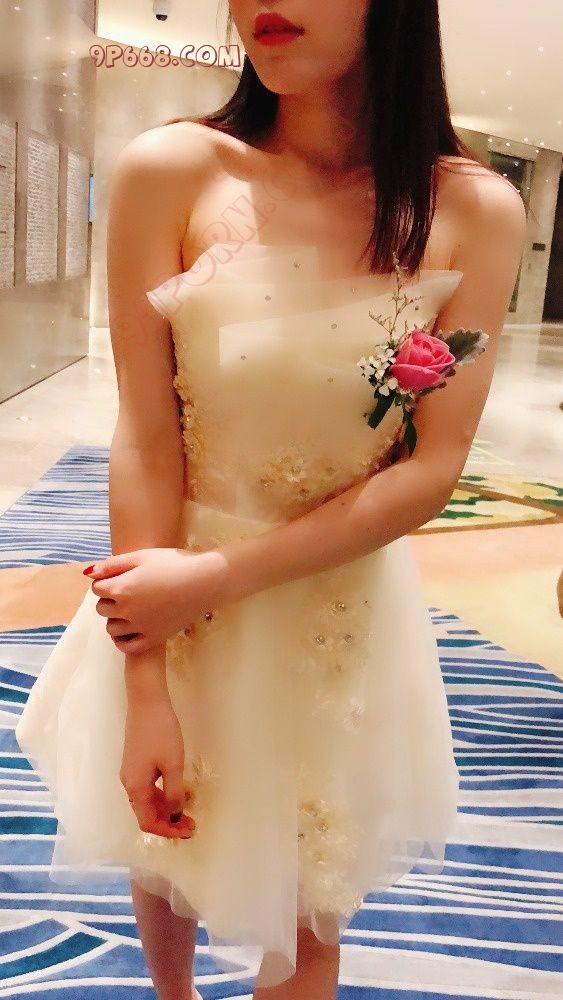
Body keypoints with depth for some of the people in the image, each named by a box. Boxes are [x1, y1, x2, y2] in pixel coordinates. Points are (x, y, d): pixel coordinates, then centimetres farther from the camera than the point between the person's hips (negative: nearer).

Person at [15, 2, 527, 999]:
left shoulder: (475, 213, -10)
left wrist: (218, 575, -20)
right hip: (176, 603, 1)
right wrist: (146, 690, -13)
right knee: (166, 858, 26)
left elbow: (432, 469, -11)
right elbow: (144, 440, -14)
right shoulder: (170, 173, -13)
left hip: (348, 614, 0)